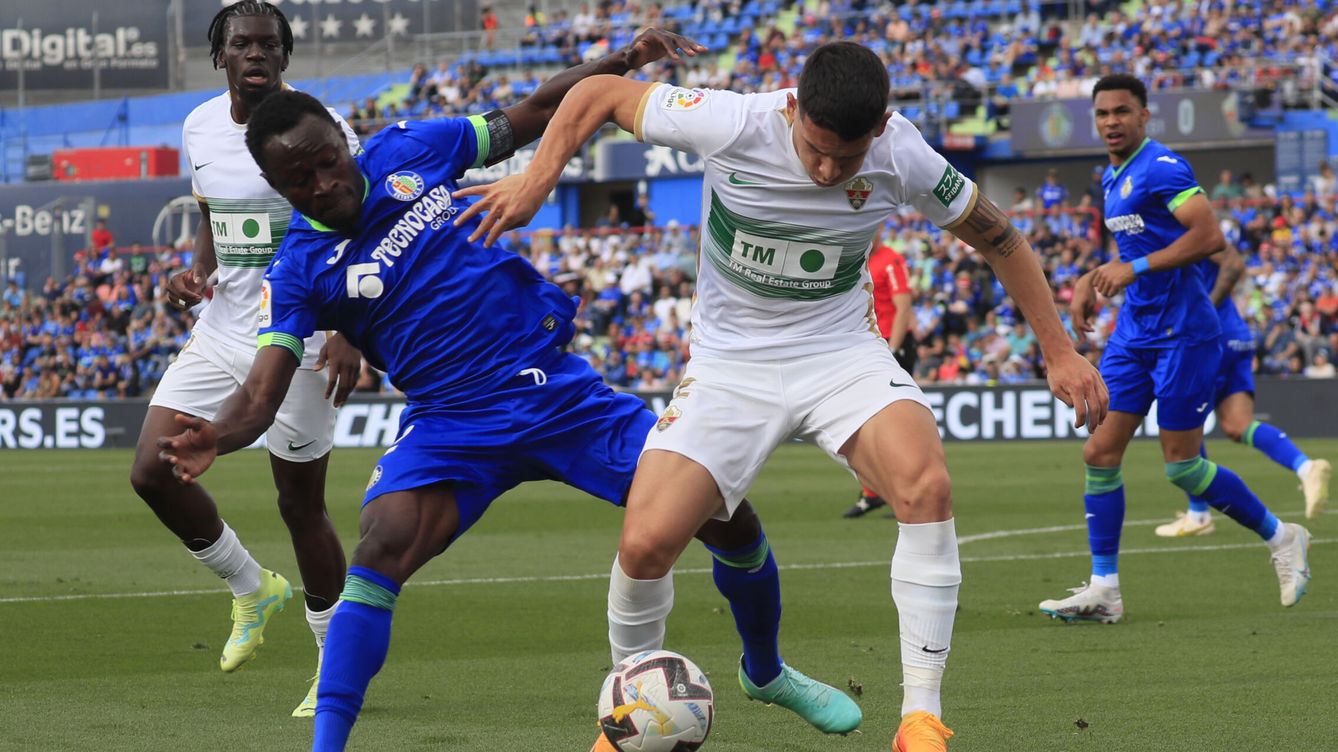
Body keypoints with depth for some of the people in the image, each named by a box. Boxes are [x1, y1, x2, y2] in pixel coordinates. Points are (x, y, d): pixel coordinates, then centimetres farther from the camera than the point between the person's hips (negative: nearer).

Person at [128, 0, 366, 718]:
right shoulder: (200, 128, 7)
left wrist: (350, 333, -23)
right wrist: (195, 272, 2)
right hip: (221, 329, 6)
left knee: (300, 504, -1)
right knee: (152, 470, -3)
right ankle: (251, 588, 21)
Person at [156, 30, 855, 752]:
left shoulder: (410, 149, -1)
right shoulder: (298, 269, -6)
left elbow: (536, 113, 10)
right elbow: (263, 389, -16)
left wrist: (623, 60, -3)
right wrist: (213, 437, -38)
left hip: (558, 388, 2)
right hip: (452, 425, -2)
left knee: (728, 518, -1)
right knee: (383, 548, -31)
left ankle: (766, 670, 27)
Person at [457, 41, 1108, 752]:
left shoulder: (903, 158, -17)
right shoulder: (731, 124, -22)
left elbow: (998, 238, 1)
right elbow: (600, 92, -6)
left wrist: (1059, 352, 1)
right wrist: (535, 180, -18)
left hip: (840, 349, 0)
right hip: (730, 360, 0)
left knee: (926, 485, -30)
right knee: (645, 543, -16)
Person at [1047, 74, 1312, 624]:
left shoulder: (1161, 168, -14)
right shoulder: (1112, 178, 14)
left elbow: (1209, 236, -25)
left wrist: (1135, 268, -25)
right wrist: (1092, 281, 14)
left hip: (1183, 332, -8)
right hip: (1134, 332, 8)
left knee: (1181, 466, -4)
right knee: (1100, 453, 0)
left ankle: (1280, 538, 16)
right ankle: (1103, 589, 4)